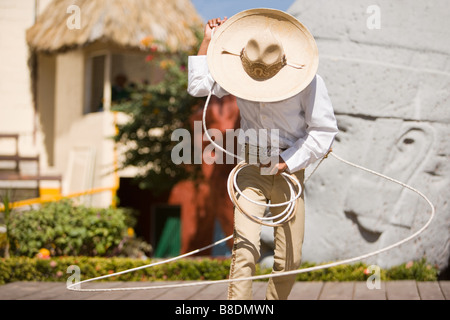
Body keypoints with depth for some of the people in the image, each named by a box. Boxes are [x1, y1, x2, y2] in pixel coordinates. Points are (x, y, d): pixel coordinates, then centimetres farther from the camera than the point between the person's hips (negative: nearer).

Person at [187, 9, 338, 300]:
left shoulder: (308, 81, -14)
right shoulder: (239, 69, -5)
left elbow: (324, 130, -7)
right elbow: (198, 86, 6)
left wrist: (286, 163, -13)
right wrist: (208, 41, 0)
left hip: (289, 168, 0)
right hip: (251, 166, 1)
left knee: (290, 259, 1)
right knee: (245, 249, -17)